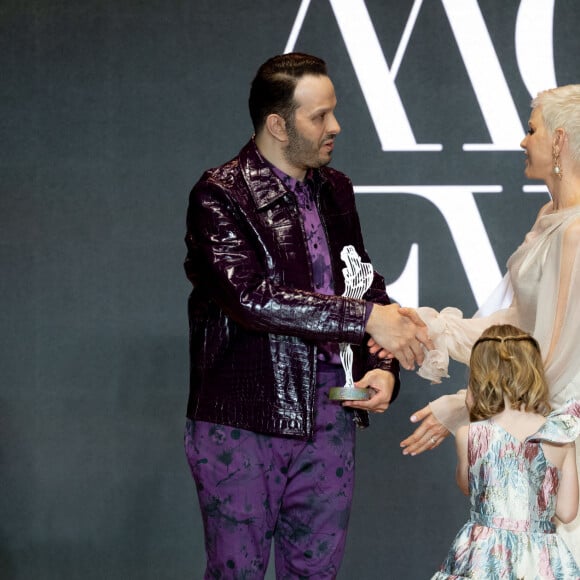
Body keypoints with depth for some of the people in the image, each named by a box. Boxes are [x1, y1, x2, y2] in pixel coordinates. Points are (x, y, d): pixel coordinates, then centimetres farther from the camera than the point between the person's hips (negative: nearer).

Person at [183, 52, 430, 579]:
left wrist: (382, 366, 1)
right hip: (244, 417, -6)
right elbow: (250, 296, -23)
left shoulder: (334, 189, 12)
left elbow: (366, 283, 20)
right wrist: (368, 318, -24)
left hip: (329, 417, 6)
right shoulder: (220, 195, -10)